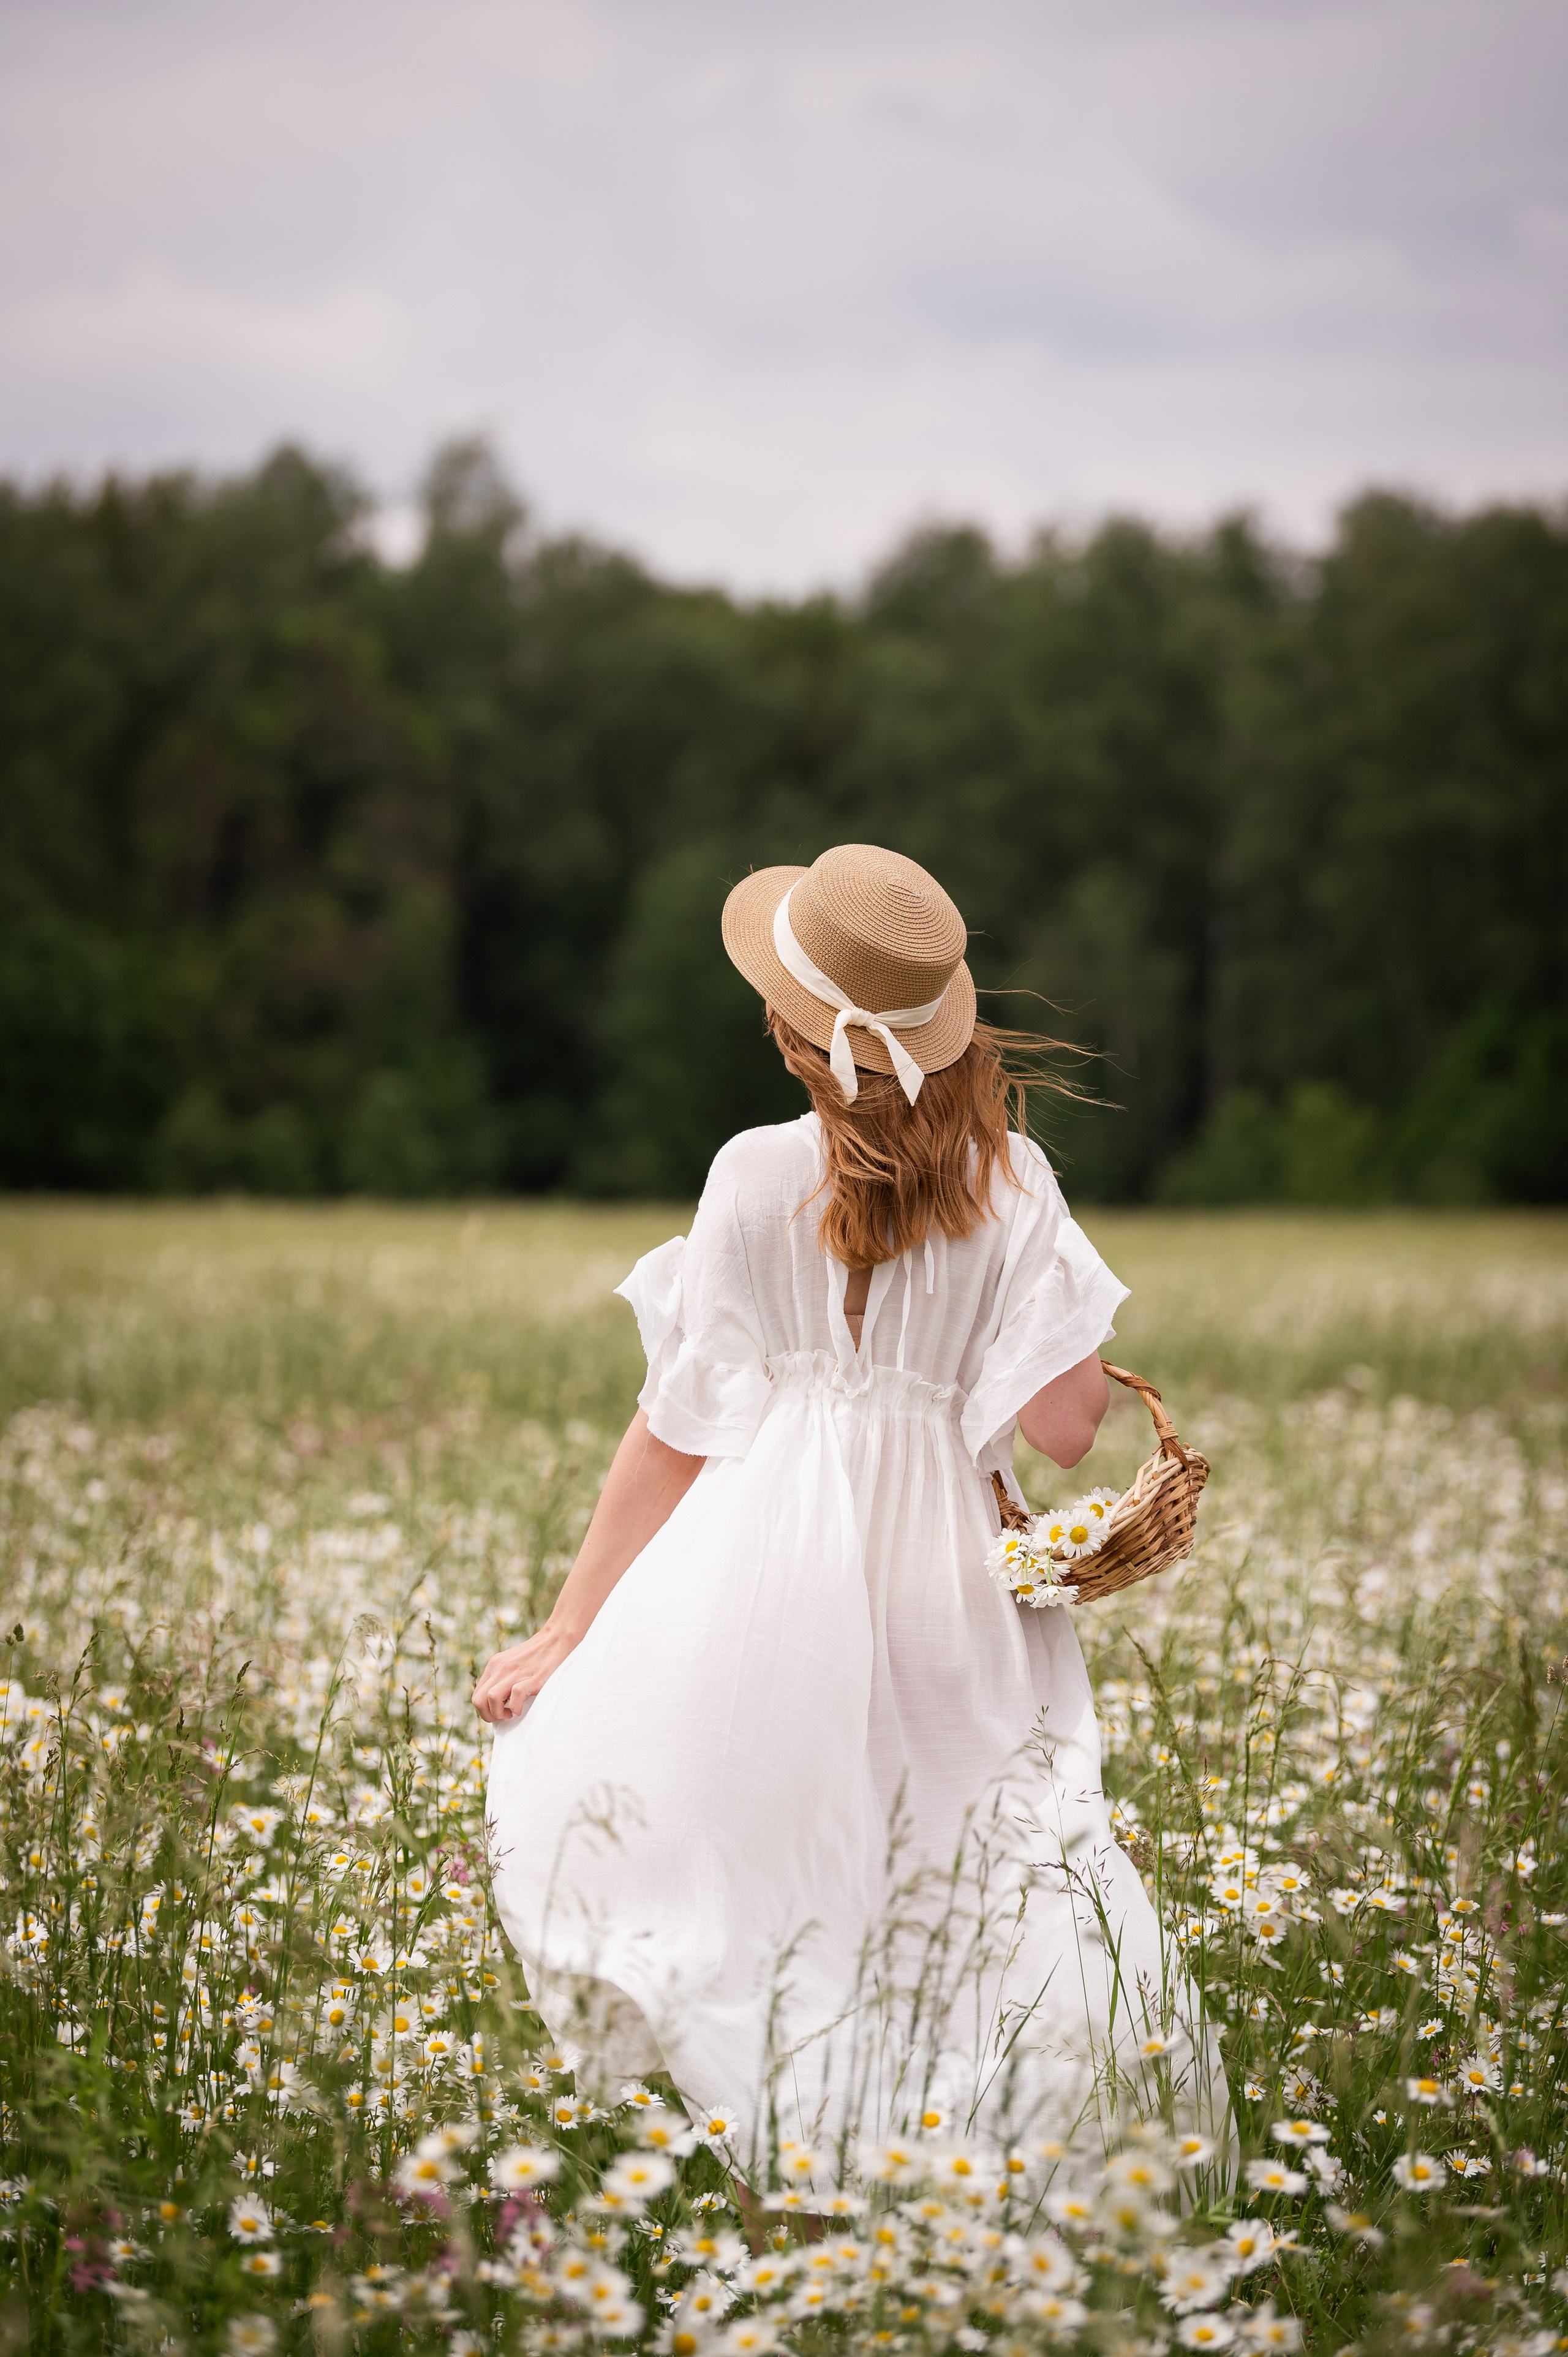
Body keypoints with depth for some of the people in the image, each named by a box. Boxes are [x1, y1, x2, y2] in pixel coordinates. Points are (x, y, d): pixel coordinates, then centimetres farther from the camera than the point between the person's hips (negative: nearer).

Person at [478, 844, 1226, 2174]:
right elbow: (1066, 1425, -8)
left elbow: (677, 1428, -2)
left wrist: (572, 1627, 7)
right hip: (942, 1575, 2)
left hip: (770, 1562, -1)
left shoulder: (756, 1176, -5)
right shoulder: (1010, 1179, -1)